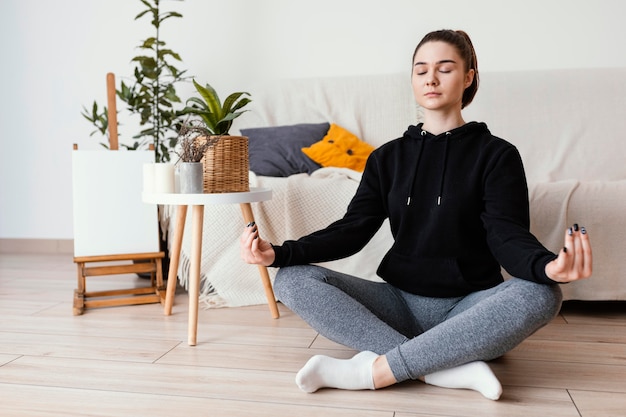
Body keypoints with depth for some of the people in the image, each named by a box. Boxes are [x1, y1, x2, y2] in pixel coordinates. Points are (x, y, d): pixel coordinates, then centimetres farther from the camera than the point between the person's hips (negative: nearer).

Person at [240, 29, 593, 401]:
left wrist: (547, 266, -38)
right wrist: (280, 253, -17)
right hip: (401, 302, 3)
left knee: (540, 295, -34)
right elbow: (352, 230, 0)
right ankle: (451, 368, -28)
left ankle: (372, 371, -30)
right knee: (293, 280, -19)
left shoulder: (496, 154, 1)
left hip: (468, 308, -2)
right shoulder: (389, 157, 10)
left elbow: (508, 235, -13)